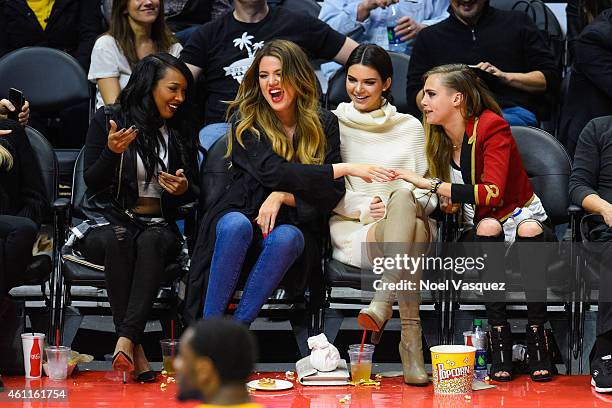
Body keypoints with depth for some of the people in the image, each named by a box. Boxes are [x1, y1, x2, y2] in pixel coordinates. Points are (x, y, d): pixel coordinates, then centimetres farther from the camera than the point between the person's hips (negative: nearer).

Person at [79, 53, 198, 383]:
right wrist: (112, 152, -20)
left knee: (152, 241, -35)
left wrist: (184, 190, -6)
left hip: (158, 227, 2)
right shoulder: (108, 120, 3)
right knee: (118, 241, -38)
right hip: (107, 223, -2)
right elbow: (92, 183, -1)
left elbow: (194, 192, 18)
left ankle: (126, 340, -47)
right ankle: (135, 348, -39)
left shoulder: (180, 131, 14)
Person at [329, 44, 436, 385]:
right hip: (350, 228, -1)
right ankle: (411, 336, -51)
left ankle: (382, 305, -50)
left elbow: (427, 193, 13)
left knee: (403, 198, -39)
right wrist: (363, 209, -12)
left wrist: (401, 204, -11)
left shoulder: (410, 128, 18)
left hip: (410, 216, 1)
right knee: (412, 235, -37)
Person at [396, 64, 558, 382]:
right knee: (487, 227, -33)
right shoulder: (439, 139, 2)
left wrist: (431, 184, -30)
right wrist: (445, 202, -10)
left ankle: (536, 333, -31)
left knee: (529, 231, -38)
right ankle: (498, 334, -34)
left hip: (524, 220, -3)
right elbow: (447, 204, 14)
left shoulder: (492, 127, -17)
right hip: (478, 233, 4)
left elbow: (492, 193, -30)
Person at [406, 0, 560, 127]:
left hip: (513, 112, -1)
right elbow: (415, 97, 18)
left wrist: (506, 77, -3)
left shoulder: (518, 22, 20)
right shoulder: (429, 37, 24)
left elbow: (551, 77, 14)